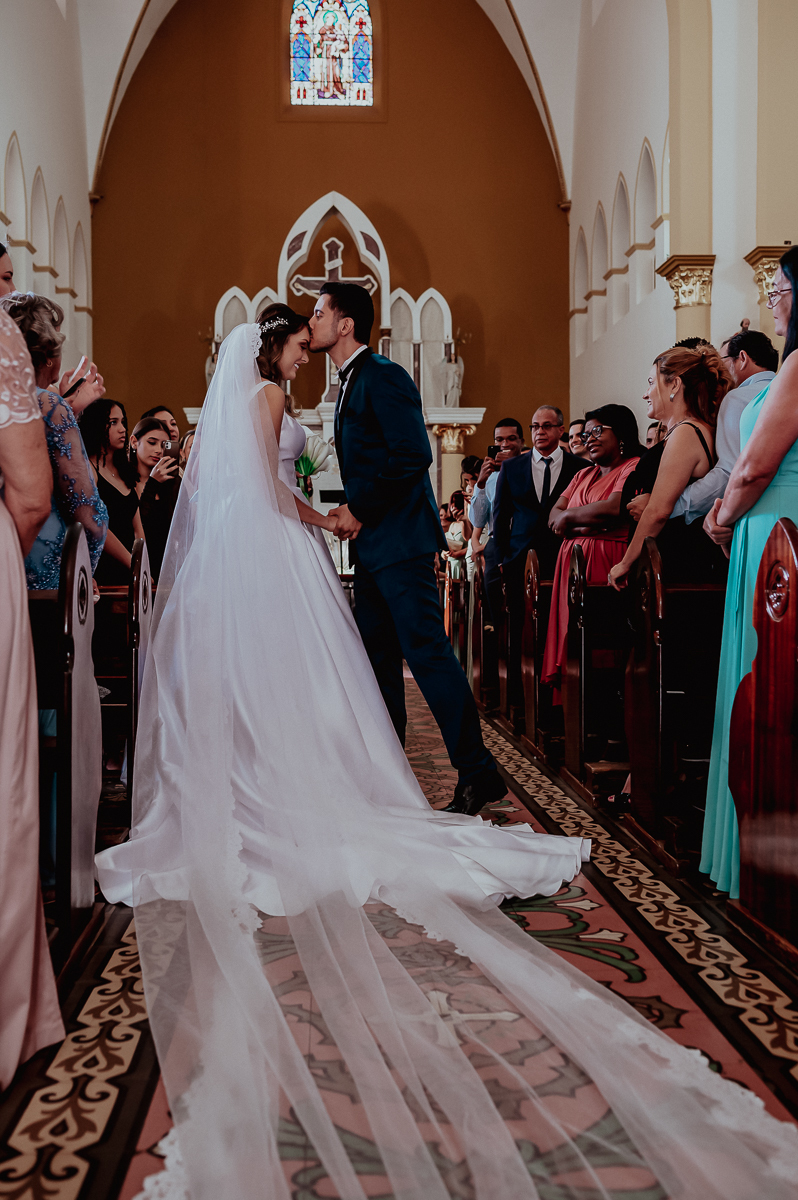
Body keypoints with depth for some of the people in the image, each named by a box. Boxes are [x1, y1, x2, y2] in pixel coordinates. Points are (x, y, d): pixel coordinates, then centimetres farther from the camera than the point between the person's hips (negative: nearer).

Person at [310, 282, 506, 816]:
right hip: (373, 543, 10)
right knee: (377, 659, 11)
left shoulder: (384, 376, -10)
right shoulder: (352, 383, 20)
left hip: (400, 540, -10)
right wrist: (351, 513, 10)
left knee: (427, 651, -11)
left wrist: (359, 509, -15)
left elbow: (413, 455, -20)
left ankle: (478, 771, -5)